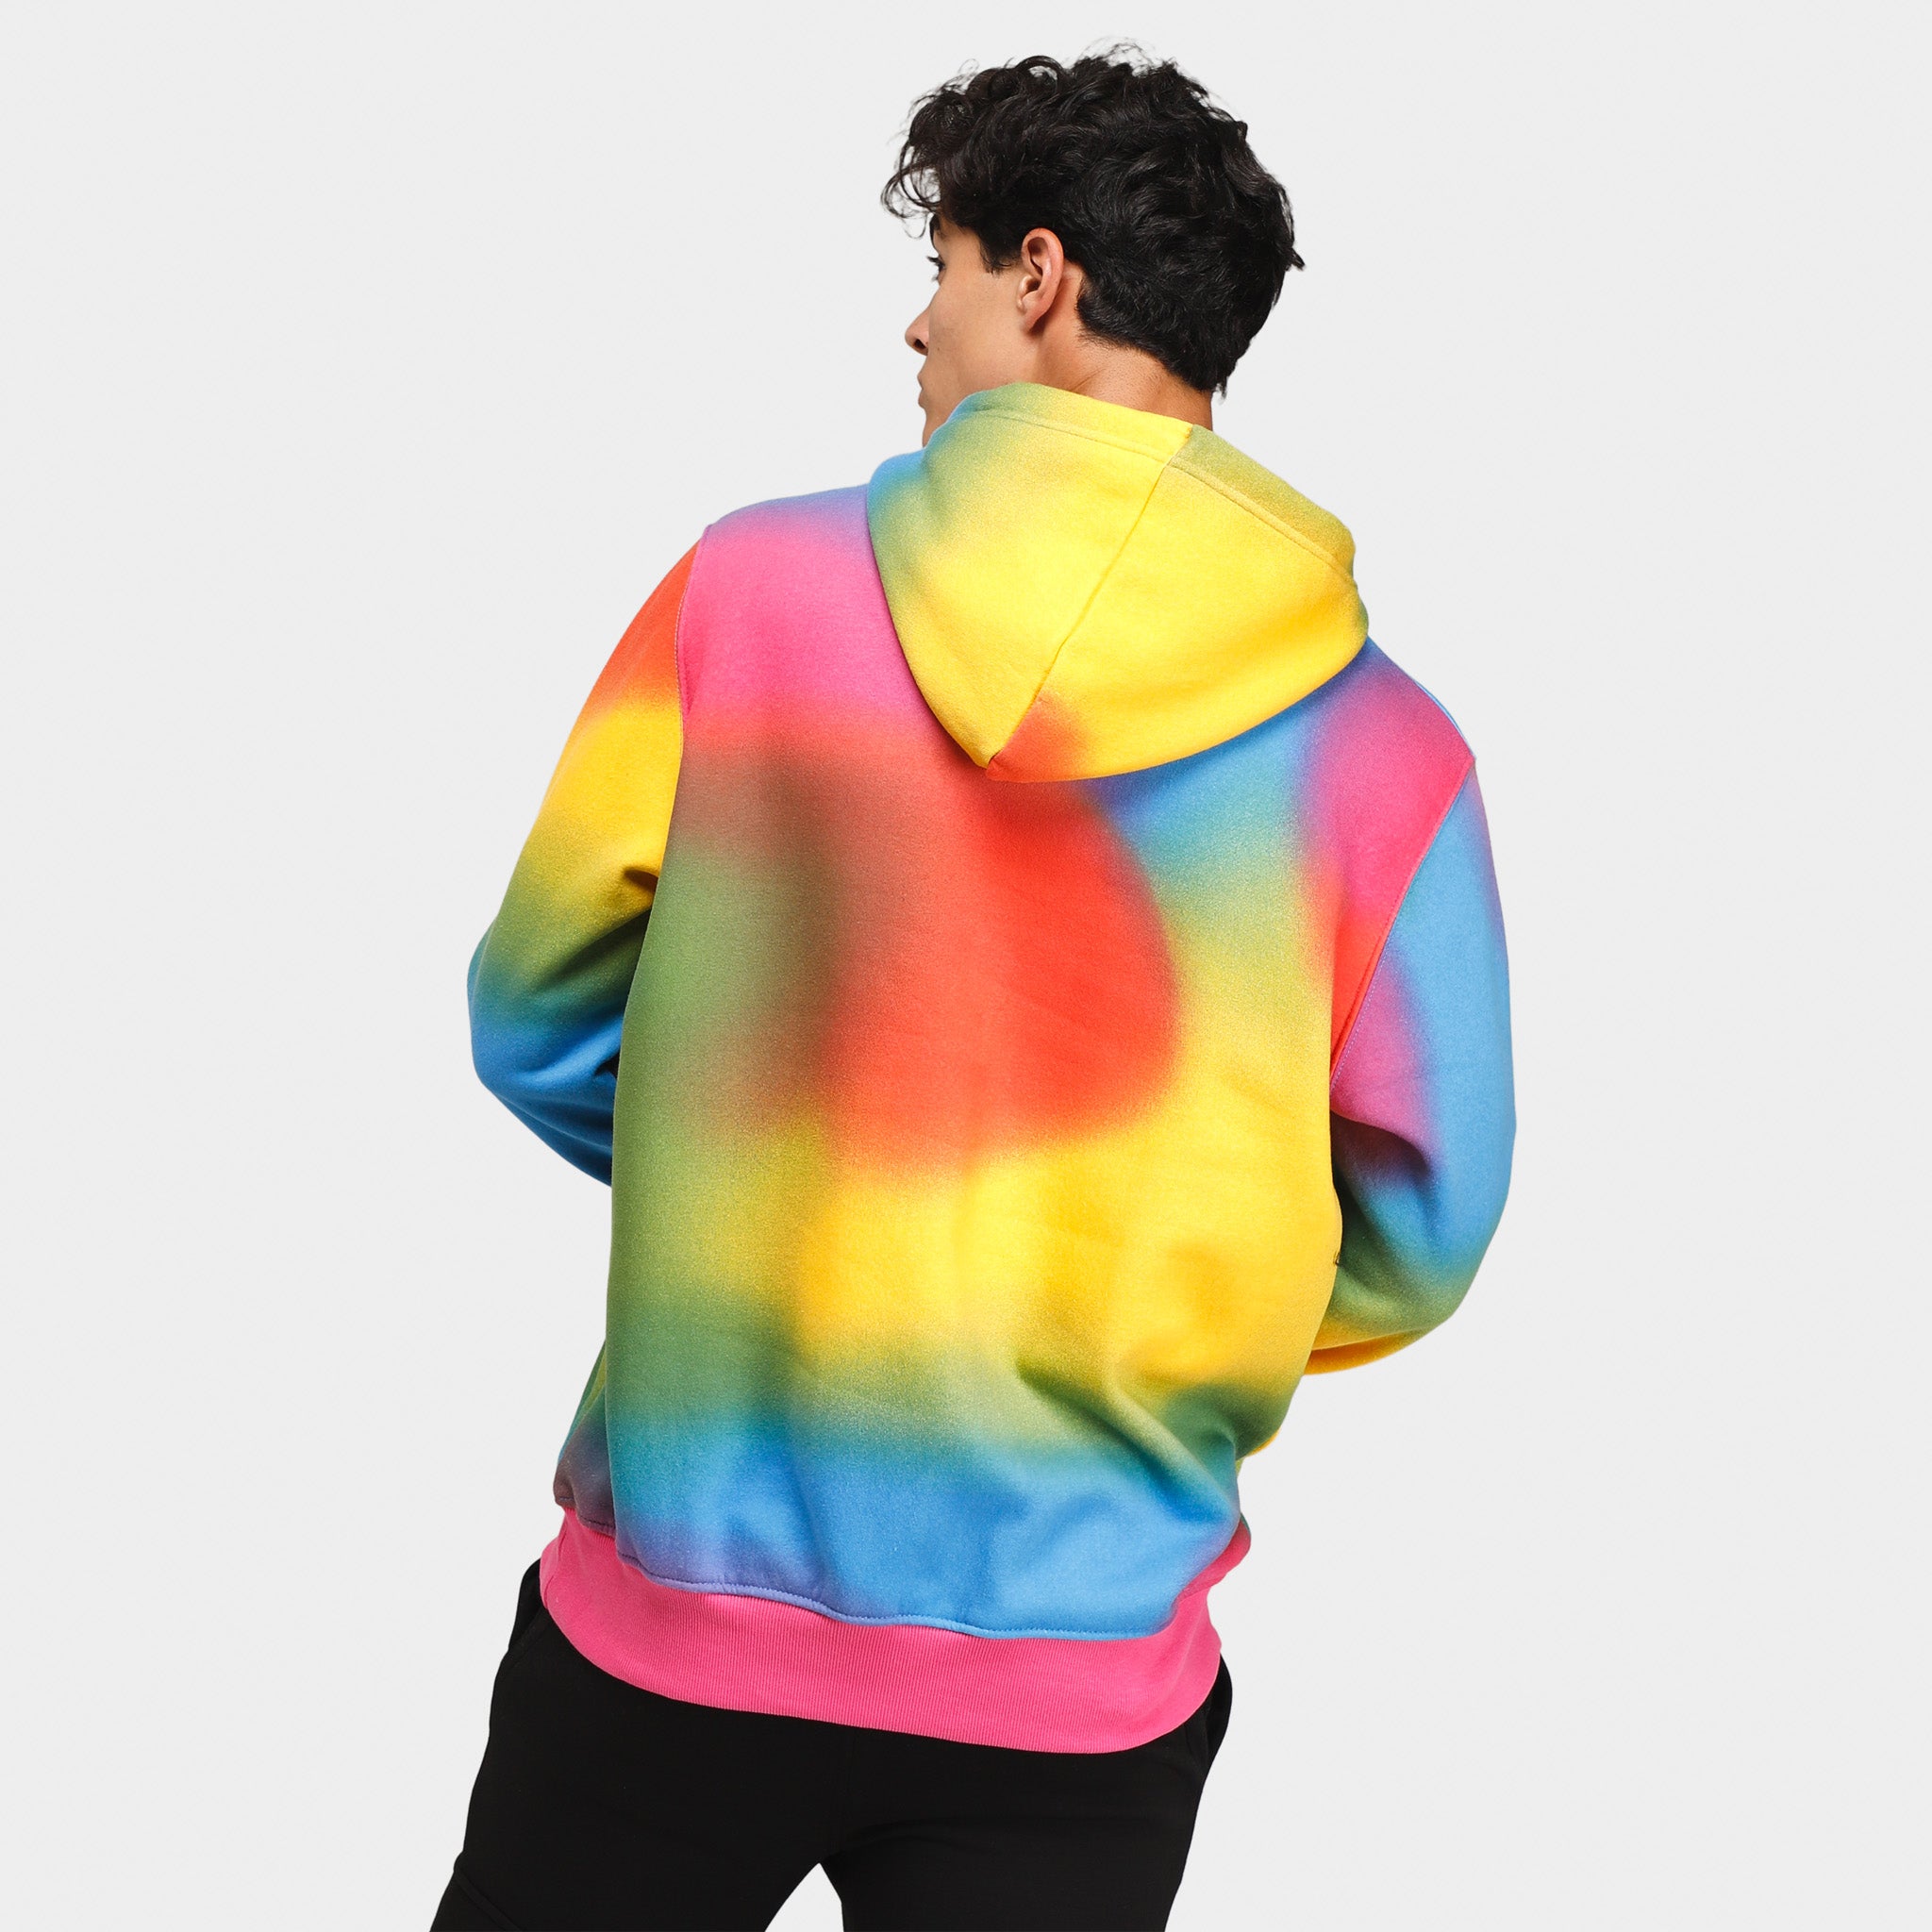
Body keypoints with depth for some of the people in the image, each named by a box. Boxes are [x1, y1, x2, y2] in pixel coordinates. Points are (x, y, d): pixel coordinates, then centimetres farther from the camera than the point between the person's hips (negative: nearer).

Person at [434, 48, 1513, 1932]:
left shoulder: (753, 584, -8)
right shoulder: (1381, 747, -7)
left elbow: (536, 1024, 0)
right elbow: (1414, 1242, -1)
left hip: (672, 1614, 0)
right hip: (1085, 1674, 0)